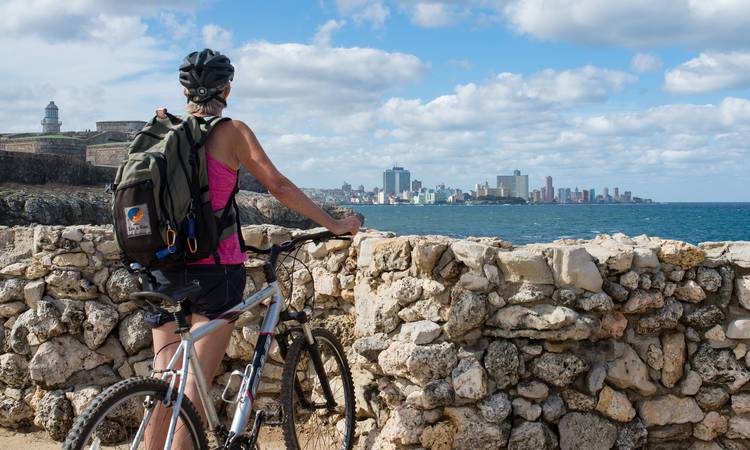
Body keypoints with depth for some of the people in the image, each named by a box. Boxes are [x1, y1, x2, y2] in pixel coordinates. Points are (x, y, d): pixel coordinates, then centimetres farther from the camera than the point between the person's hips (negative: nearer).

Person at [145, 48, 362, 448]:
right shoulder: (230, 131, -5)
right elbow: (278, 185, -9)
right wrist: (334, 225, -3)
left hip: (166, 266, 5)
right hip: (214, 267, -5)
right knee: (196, 387, 0)